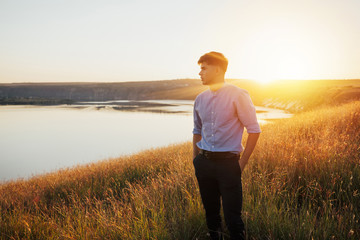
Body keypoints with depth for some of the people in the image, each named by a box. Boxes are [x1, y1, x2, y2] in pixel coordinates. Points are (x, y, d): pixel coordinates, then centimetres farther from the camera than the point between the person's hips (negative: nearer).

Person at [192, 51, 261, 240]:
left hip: (228, 162, -5)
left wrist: (242, 162, -6)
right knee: (211, 212, 15)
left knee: (232, 216, -2)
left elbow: (254, 131, -5)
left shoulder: (238, 96, -7)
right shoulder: (200, 99, 8)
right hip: (204, 162, 5)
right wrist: (196, 160, 14)